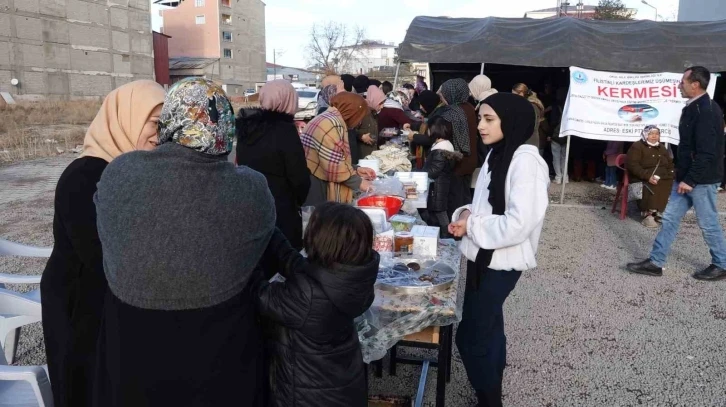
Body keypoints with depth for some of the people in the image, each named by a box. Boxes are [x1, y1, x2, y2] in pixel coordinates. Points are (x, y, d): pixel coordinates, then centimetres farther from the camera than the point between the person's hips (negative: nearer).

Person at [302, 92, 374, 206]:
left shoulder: (329, 120, 16)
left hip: (320, 186, 10)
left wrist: (356, 171, 12)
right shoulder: (331, 124, -18)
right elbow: (335, 166, -22)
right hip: (316, 191, -10)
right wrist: (358, 182, -10)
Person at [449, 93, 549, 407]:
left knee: (470, 337, 0)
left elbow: (518, 225, -27)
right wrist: (466, 214, -1)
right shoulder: (498, 154, 7)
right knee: (488, 331, 20)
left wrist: (471, 225, -15)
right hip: (485, 258, 9)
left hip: (500, 263, -9)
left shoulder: (526, 161, -21)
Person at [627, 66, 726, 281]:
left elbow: (707, 152, -24)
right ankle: (655, 263, 15)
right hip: (687, 177, 10)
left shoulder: (707, 111, -20)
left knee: (708, 224, 4)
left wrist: (690, 180, -22)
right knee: (669, 218, 10)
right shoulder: (693, 108, 11)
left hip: (701, 179, -10)